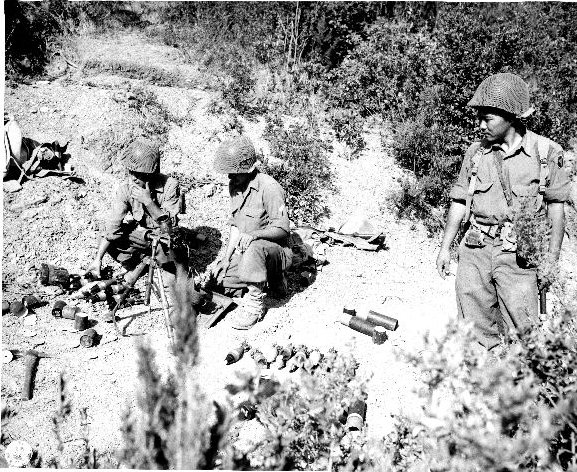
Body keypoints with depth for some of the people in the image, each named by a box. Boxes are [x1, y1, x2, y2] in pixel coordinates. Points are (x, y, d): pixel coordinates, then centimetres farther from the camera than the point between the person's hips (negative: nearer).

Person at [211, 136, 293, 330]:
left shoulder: (269, 187, -20)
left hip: (276, 251, -8)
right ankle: (270, 278, 13)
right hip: (245, 250, 9)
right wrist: (227, 257, 0)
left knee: (255, 248, -39)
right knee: (218, 278, -6)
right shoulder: (234, 186, 6)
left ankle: (255, 303, -23)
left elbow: (282, 229, -21)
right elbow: (235, 225, 11)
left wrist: (254, 234, -38)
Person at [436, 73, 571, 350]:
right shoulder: (476, 153, 5)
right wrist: (445, 247, 10)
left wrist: (552, 258, 0)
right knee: (475, 330, 8)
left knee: (520, 334, -1)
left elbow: (556, 206, 3)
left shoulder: (546, 153, -2)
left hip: (519, 255, -3)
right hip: (475, 251, 3)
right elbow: (460, 202, 11)